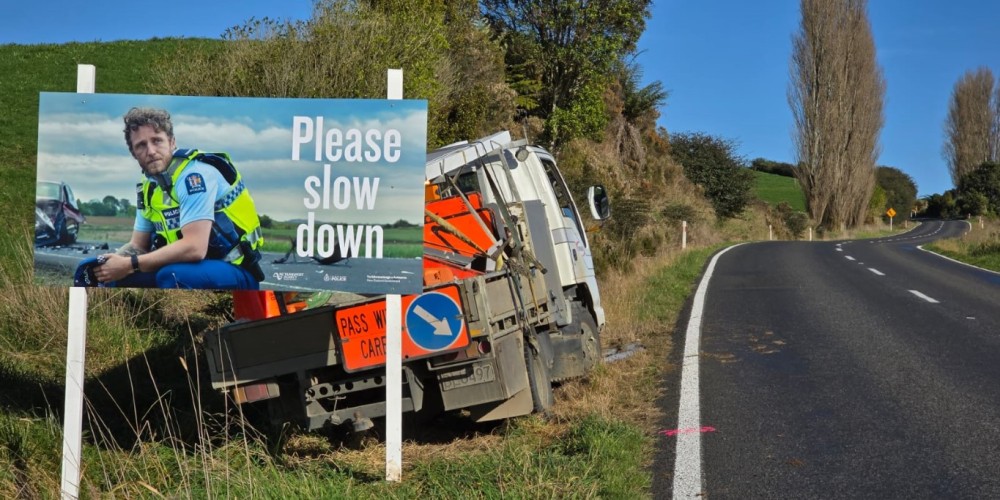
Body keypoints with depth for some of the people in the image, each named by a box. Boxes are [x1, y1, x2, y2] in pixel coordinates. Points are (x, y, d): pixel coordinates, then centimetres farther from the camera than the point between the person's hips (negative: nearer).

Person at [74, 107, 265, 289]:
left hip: (235, 271, -9)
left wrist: (129, 265, -23)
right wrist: (106, 264, -8)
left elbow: (194, 248, -29)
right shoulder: (149, 186, 8)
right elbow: (137, 246, 14)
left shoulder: (194, 174, -19)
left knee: (171, 275, -36)